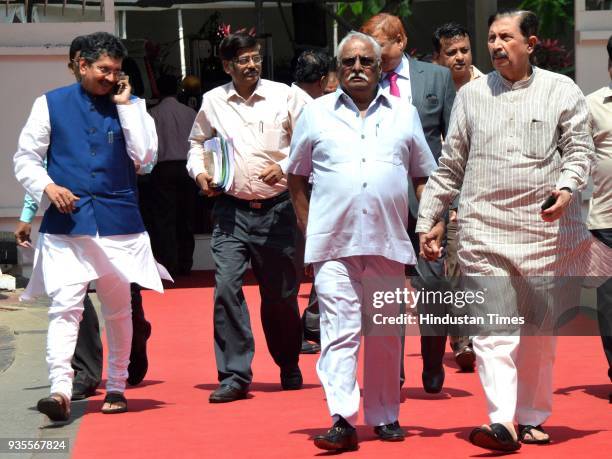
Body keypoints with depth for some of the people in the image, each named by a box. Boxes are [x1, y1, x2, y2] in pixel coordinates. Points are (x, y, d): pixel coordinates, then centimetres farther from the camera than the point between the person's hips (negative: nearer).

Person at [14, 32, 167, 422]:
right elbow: (25, 158, 5)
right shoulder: (52, 104, 4)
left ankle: (117, 387, 26)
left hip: (118, 221, 2)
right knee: (65, 305, -14)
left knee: (118, 309, 12)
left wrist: (125, 105, -7)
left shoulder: (130, 105, 7)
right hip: (66, 221, -2)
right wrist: (47, 187, -12)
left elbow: (144, 154, -7)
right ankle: (61, 389, -20)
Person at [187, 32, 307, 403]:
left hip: (276, 209, -1)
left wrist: (284, 167, -13)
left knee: (281, 293, 8)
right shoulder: (213, 102, 4)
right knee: (226, 285, -12)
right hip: (231, 209, 1)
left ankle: (289, 366, 30)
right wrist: (199, 172, 2)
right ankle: (234, 376, -7)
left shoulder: (284, 96, 0)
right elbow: (198, 143, 20)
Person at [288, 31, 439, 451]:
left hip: (388, 243, 2)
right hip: (334, 244, -2)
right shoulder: (317, 113, 8)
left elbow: (424, 177, 16)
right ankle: (342, 421, -16)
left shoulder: (404, 114, 12)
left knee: (386, 336, 8)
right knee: (340, 331, -11)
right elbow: (297, 177, 13)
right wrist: (309, 230, 5)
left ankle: (385, 417, 19)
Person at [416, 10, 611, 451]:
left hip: (546, 229, -1)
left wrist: (567, 187, -18)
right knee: (494, 330, -11)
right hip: (484, 230, 1)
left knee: (539, 331, 8)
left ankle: (532, 418, 20)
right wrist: (427, 220, 12)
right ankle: (502, 420, -18)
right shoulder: (471, 95, 12)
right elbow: (450, 165, 15)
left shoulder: (562, 91, 5)